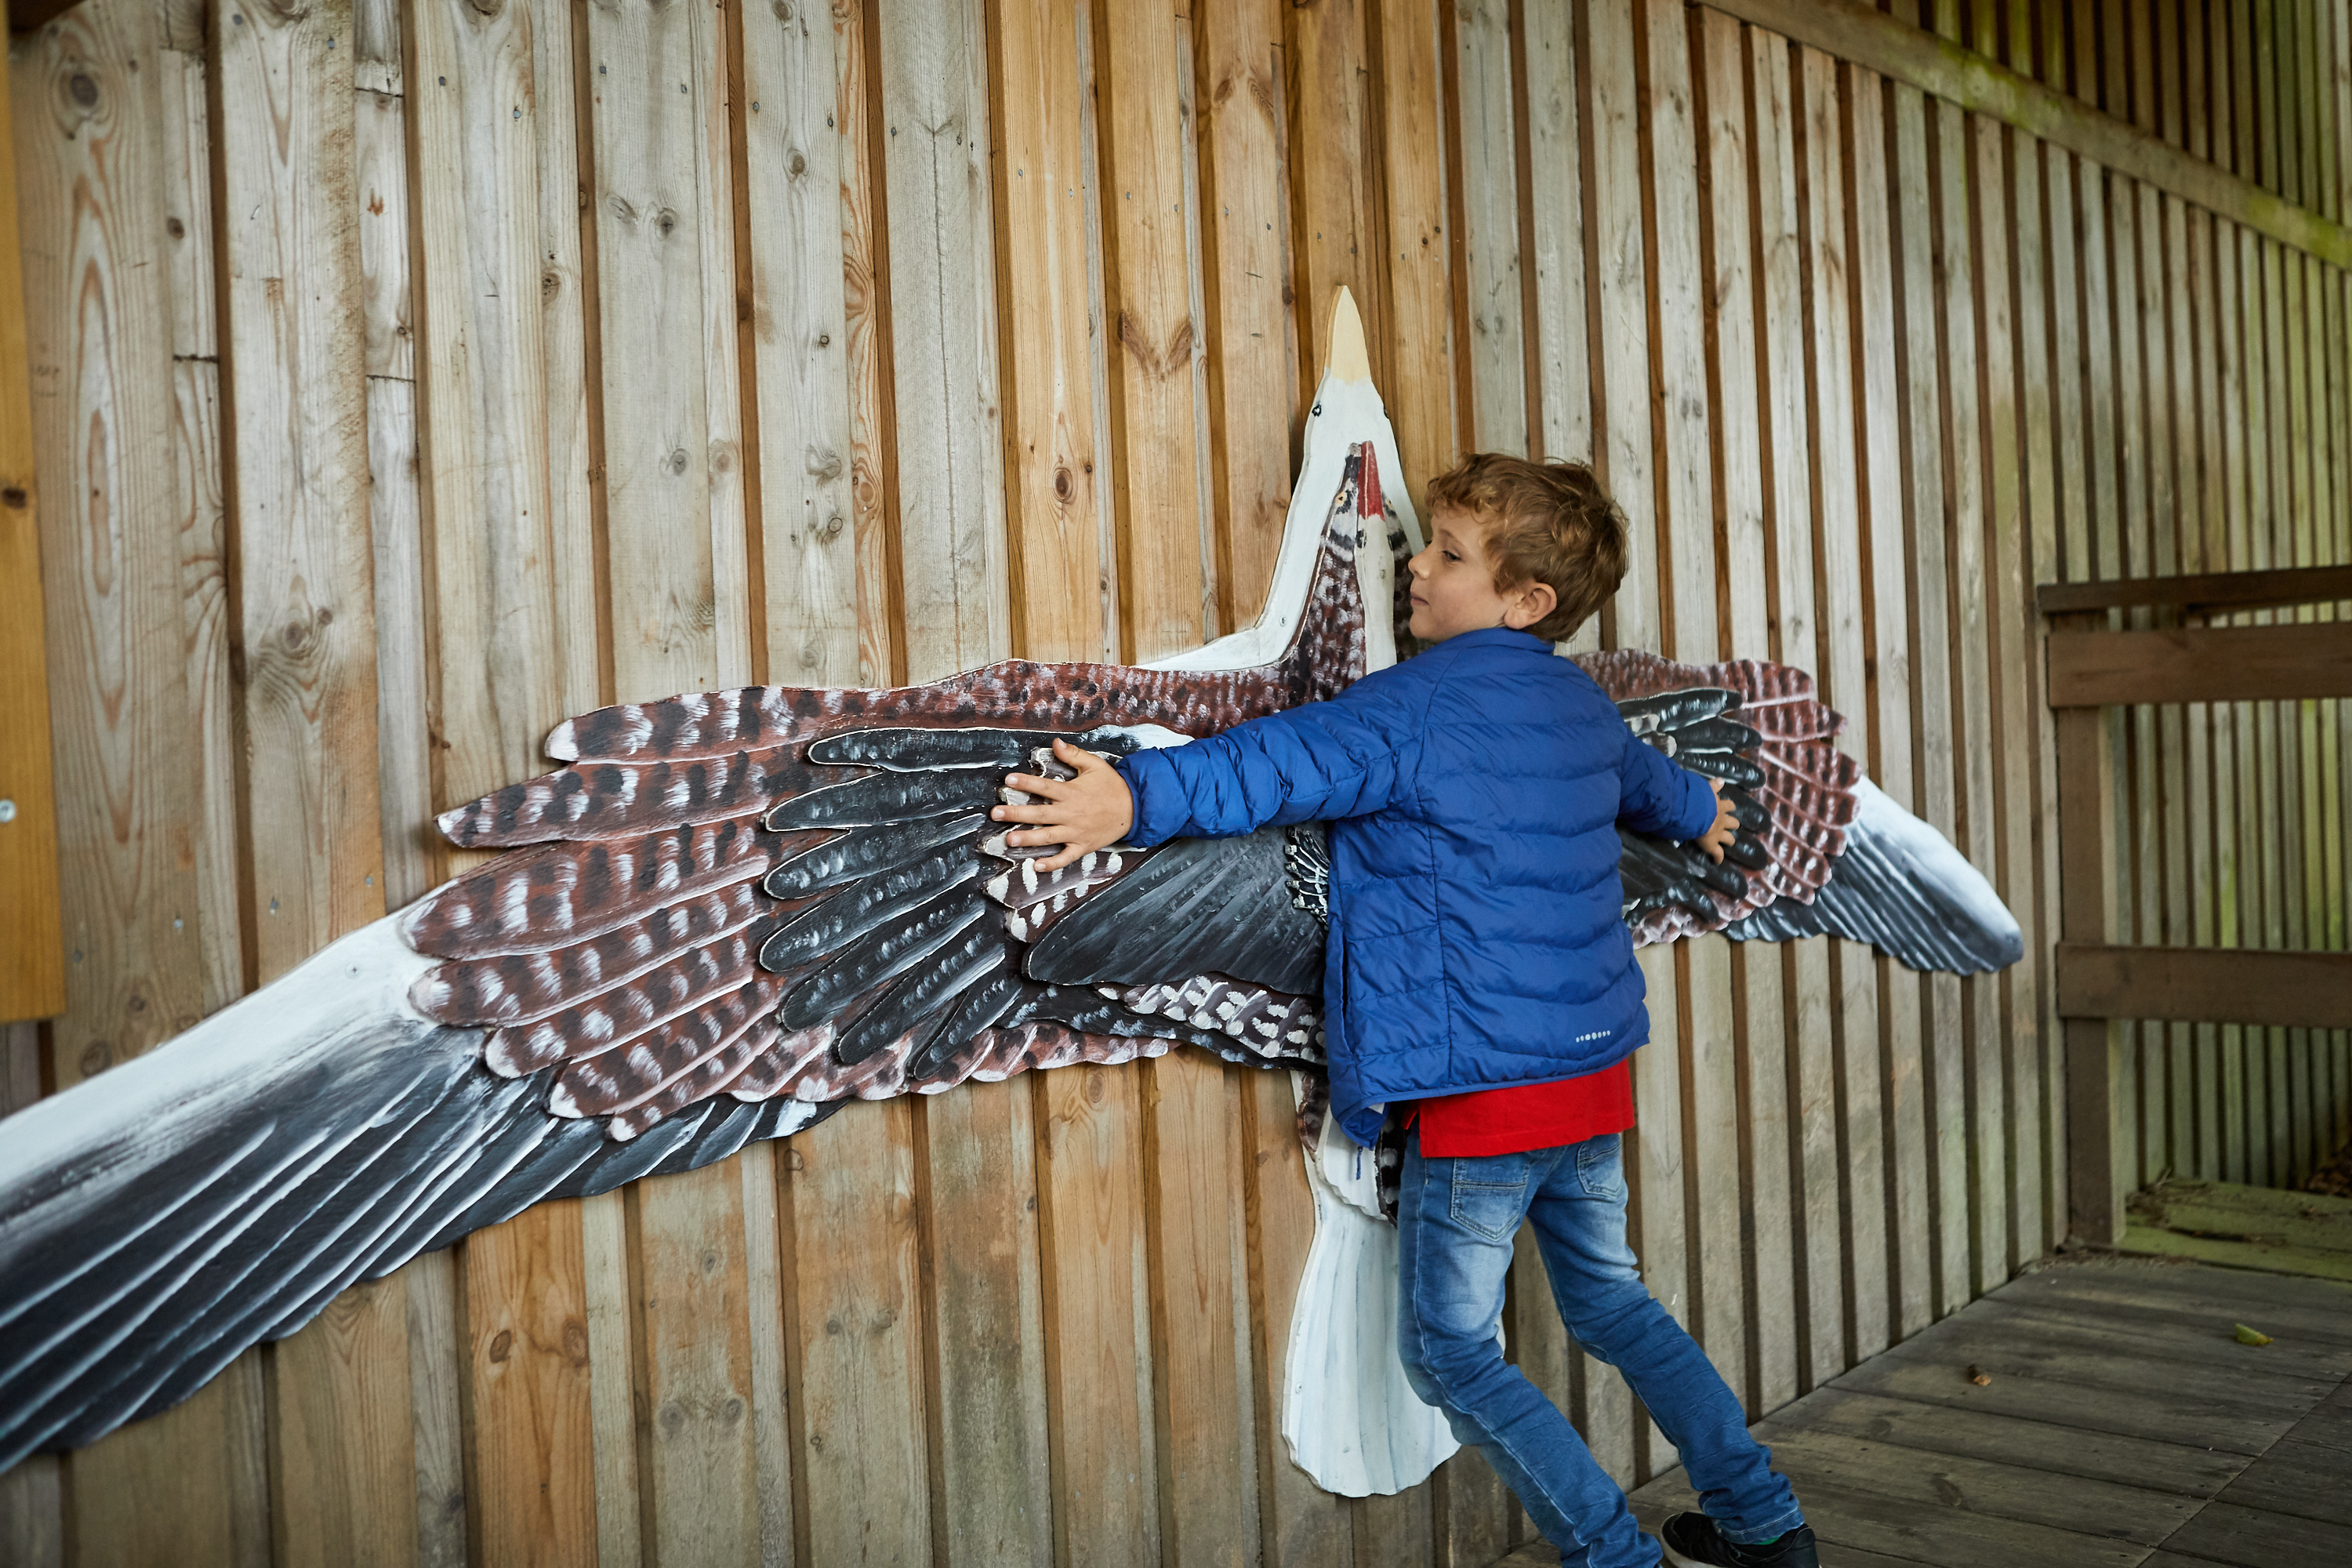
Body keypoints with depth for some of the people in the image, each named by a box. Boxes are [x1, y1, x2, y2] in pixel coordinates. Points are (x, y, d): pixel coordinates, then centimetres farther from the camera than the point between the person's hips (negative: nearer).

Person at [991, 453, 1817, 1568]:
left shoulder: (1421, 704, -14)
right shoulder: (1582, 703, 11)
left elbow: (1282, 763, -29)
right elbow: (1642, 778, 33)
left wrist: (1140, 797, -39)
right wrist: (1697, 812, 56)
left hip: (1479, 1084, -8)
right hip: (1593, 1070, 9)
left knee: (1449, 1354, 5)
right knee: (1611, 1300, 25)